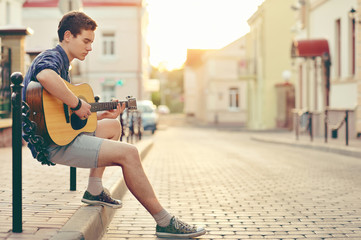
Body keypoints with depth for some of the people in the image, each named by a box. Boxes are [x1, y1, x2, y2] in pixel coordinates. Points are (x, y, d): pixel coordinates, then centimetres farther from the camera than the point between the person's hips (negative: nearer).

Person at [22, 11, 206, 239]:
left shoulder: (62, 64, 21)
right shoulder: (52, 57, -11)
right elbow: (46, 77, -39)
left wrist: (103, 115, 16)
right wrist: (77, 104, -28)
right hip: (53, 143, -11)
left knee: (113, 126, 26)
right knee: (128, 153, -19)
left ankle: (95, 191, 17)